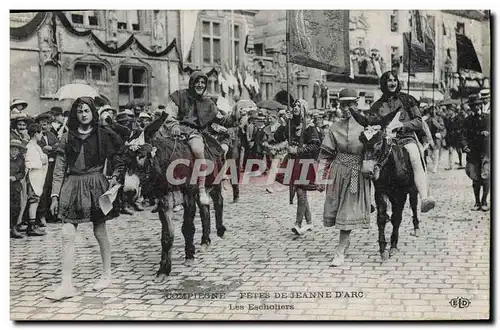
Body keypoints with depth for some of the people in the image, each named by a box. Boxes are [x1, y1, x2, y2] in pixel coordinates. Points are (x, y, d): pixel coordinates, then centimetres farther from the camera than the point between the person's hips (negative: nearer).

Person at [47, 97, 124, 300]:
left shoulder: (103, 136, 2)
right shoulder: (68, 138, 7)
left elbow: (118, 163, 8)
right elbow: (59, 169, 6)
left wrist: (114, 180, -8)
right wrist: (55, 195, 1)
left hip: (95, 186, -2)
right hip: (72, 186, 2)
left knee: (100, 233, 6)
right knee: (67, 234, -6)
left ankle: (106, 275, 23)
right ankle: (66, 284, -3)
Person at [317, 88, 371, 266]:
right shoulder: (335, 127, 4)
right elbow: (326, 153, 5)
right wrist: (322, 177, 1)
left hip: (358, 173, -3)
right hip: (338, 171, 3)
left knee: (348, 211, -3)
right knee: (334, 209, 8)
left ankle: (340, 251, 3)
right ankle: (344, 241, 35)